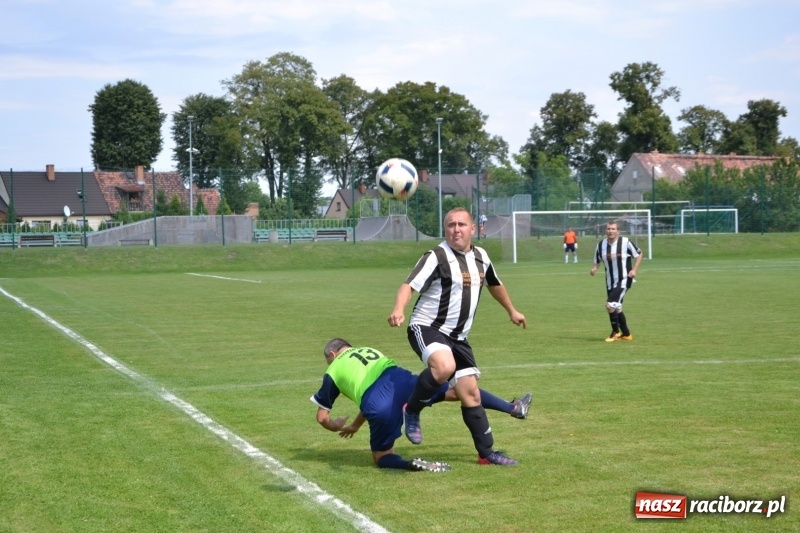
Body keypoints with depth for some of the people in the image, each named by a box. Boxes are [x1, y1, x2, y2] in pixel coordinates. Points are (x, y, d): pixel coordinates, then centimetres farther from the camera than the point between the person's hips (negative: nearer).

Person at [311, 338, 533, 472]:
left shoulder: (332, 371, 23)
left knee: (381, 457, 18)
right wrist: (355, 426, 55)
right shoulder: (368, 350, 35)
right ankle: (513, 408, 17)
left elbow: (322, 417, 23)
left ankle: (412, 464, -13)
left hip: (379, 407, -3)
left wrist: (338, 426, 46)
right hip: (402, 382, 3)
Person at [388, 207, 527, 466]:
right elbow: (409, 284, -24)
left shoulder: (480, 256, 10)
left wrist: (512, 311, 41)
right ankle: (411, 410, -13)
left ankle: (486, 452, 18)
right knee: (444, 366, -36)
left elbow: (494, 284, 30)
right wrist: (399, 309, -44)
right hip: (426, 327, -7)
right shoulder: (437, 257, -12)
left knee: (471, 393, 7)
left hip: (458, 337, 7)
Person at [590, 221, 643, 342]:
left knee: (610, 305, -18)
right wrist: (594, 268, -11)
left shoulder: (626, 242, -11)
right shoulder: (601, 245, 1)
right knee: (616, 308, 14)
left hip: (624, 280, -6)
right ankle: (626, 334, 31)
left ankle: (616, 332, 2)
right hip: (610, 282, 6)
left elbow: (639, 254, 1)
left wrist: (634, 270, -10)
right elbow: (597, 261, 11)